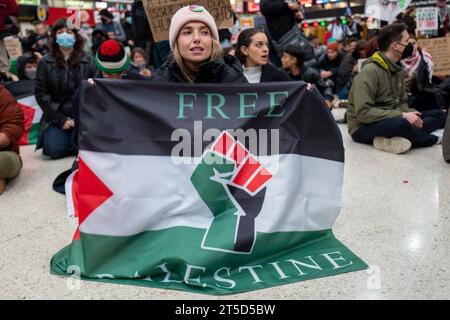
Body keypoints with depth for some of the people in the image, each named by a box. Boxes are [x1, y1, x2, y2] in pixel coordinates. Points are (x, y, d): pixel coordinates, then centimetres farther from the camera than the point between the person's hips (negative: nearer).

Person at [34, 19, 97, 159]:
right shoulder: (45, 63, 4)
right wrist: (61, 120, -8)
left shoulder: (88, 61, 2)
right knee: (54, 150, -19)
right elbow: (41, 93, 0)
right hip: (56, 117, 1)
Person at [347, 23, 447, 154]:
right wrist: (402, 116, -25)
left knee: (440, 115, 5)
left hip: (390, 119, 8)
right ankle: (430, 139, -7)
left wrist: (409, 113, -10)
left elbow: (402, 103, 13)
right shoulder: (369, 72, -19)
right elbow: (363, 112, -26)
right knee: (402, 123, -34)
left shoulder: (398, 71, 7)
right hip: (364, 128, -7)